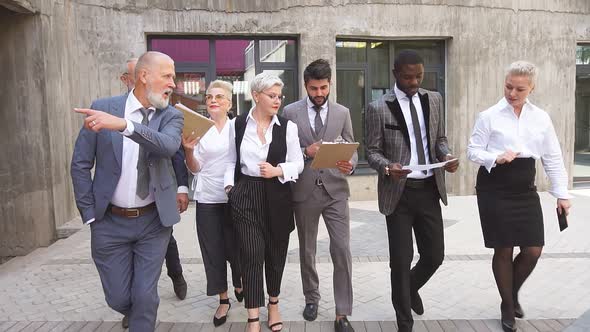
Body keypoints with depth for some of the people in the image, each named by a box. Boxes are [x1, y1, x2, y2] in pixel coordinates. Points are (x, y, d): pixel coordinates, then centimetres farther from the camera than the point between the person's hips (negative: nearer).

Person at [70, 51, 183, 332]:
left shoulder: (171, 116, -3)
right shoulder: (102, 108, -5)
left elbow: (169, 146, -26)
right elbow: (81, 164, 1)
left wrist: (124, 125, -39)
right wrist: (90, 214, -1)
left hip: (154, 221, 0)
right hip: (110, 222, 0)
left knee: (145, 297, 2)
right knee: (118, 298, 11)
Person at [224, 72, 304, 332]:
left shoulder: (287, 127, -1)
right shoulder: (238, 124, 2)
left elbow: (298, 163, 2)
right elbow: (232, 161, 11)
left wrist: (278, 170, -15)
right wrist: (229, 186, -1)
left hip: (277, 196, 1)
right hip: (246, 195, -1)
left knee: (276, 253, 12)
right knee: (251, 255, -3)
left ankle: (273, 304, 36)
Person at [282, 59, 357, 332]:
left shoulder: (342, 113, 6)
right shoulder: (290, 112, 1)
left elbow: (351, 150, 5)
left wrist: (349, 165, -17)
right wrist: (306, 151, -17)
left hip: (335, 190, 0)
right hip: (304, 190, 0)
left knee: (342, 251, -4)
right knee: (307, 251, 14)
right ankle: (311, 298, 37)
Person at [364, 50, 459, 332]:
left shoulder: (434, 99, 8)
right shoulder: (378, 108, -6)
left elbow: (439, 138, 15)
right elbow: (372, 151, -3)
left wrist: (446, 155, -6)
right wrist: (387, 166, -24)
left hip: (429, 189, 4)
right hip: (399, 192, -4)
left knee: (435, 255, 9)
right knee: (401, 260, 4)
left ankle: (411, 288, 43)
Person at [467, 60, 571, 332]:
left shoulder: (541, 118, 5)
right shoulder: (489, 116, -5)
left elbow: (553, 158, 8)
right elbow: (473, 151, -3)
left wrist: (561, 194, 5)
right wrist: (496, 158, -21)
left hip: (525, 191, 4)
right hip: (495, 190, -3)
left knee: (533, 250, 4)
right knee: (503, 250, 5)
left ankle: (513, 293, 35)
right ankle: (507, 307, 27)